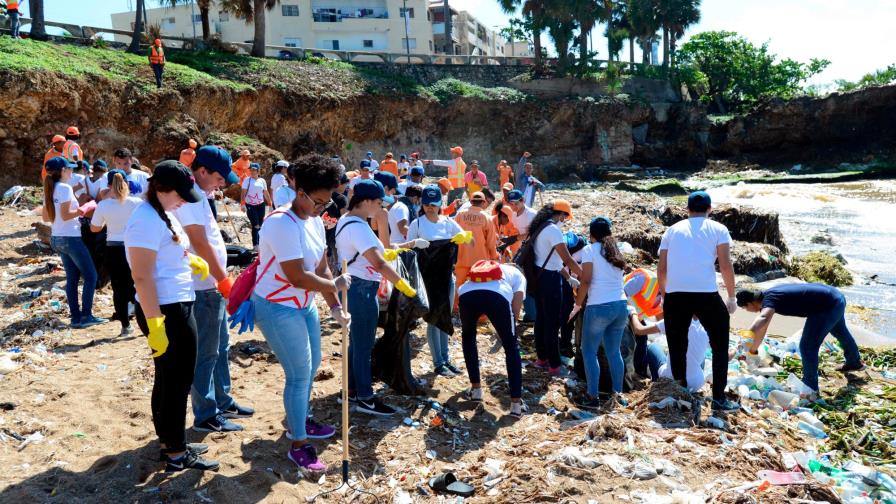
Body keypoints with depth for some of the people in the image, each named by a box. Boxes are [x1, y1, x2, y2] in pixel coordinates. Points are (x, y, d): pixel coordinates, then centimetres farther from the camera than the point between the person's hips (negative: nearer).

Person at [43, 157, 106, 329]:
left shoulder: (49, 190, 11)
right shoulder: (65, 188, -15)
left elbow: (46, 217, 14)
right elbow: (65, 215, -21)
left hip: (57, 238, 9)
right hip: (70, 238, -9)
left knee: (72, 278, 12)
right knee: (90, 276, 0)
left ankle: (76, 317, 13)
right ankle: (86, 316, -1)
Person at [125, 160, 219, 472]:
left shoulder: (163, 214, 10)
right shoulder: (147, 220, -20)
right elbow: (141, 276, -24)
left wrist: (191, 260, 8)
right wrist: (155, 323, -26)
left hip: (178, 306, 10)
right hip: (166, 311, -10)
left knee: (168, 379, 18)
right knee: (177, 381, 0)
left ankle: (168, 442, 31)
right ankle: (176, 454, 13)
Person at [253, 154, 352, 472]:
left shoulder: (315, 221, 3)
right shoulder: (282, 224, -26)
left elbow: (321, 269, 5)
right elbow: (298, 277, -28)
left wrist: (335, 307, -1)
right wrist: (336, 285, -16)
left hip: (304, 305, 9)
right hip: (277, 308, -9)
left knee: (311, 364, 19)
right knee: (300, 373, -4)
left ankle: (299, 420, 41)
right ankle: (298, 445, 11)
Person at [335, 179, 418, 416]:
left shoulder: (346, 220, 9)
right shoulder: (358, 227, -22)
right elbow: (379, 264, -26)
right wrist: (404, 286, -22)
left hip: (352, 286, 10)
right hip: (362, 290, -10)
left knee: (355, 342, 19)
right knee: (364, 345, -1)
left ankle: (352, 389, 31)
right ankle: (365, 399, 9)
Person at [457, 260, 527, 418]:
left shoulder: (479, 268, 45)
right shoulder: (518, 275, 36)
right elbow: (515, 309, 19)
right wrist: (508, 328, 35)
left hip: (467, 295, 3)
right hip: (497, 296, -3)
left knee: (468, 336, 32)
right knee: (512, 347, 16)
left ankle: (476, 389, 32)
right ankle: (516, 403, 10)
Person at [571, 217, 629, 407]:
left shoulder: (590, 250, -2)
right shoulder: (616, 251, 16)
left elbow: (586, 281, -9)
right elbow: (617, 279, 10)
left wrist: (577, 305, -1)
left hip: (599, 307, -6)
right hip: (621, 306, 6)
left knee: (589, 351, 6)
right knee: (614, 351, 16)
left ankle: (592, 396, 7)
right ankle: (618, 393, 19)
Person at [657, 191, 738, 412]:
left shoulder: (672, 230, 17)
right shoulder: (718, 229, 10)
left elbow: (661, 269, 14)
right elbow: (725, 266, 0)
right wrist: (732, 297, 9)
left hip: (675, 295, 2)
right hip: (706, 294, -2)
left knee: (677, 347, 14)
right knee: (720, 345, 13)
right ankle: (719, 398, 11)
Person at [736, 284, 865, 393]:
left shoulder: (769, 299, -25)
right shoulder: (768, 296, 3)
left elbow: (762, 320, -48)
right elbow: (762, 327, 11)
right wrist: (752, 350, 11)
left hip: (828, 306, -11)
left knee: (807, 346, -7)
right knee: (840, 332, 35)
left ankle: (810, 388, 7)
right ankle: (855, 362, 61)